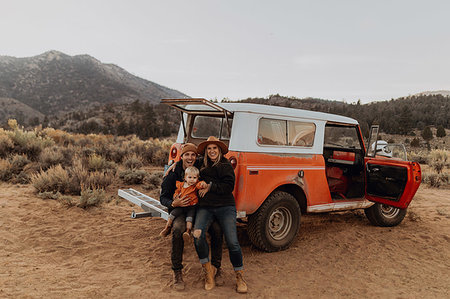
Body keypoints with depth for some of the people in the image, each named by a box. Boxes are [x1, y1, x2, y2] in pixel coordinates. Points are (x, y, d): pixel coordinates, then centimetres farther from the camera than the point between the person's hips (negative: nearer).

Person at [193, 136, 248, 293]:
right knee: (197, 234, -23)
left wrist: (210, 186, -8)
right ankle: (208, 270, -2)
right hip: (205, 207, 3)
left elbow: (229, 187, -5)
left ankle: (239, 276, 10)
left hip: (225, 207, -3)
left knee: (232, 242, -13)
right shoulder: (202, 165, 17)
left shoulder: (226, 165, 5)